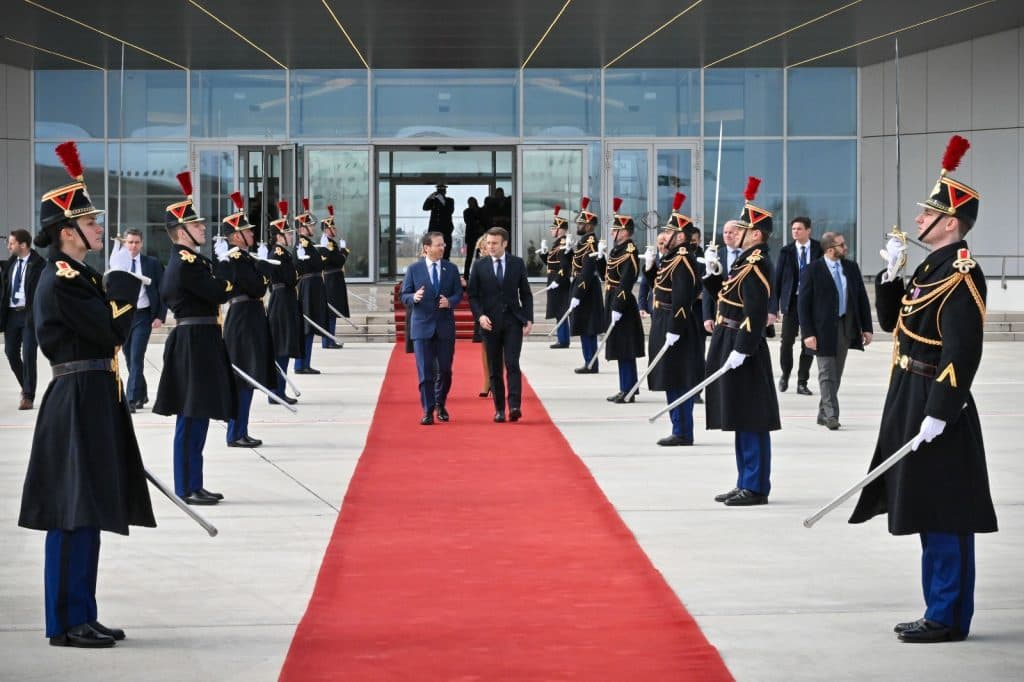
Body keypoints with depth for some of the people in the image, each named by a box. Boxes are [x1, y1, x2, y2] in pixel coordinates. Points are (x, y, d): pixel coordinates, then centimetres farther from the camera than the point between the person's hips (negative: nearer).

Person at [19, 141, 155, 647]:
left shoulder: (78, 276, 16)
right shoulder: (62, 282, -15)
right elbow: (112, 329, -18)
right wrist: (123, 280, -8)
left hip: (93, 402, 10)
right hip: (80, 403, -10)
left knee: (86, 512, 12)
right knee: (74, 512, -6)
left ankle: (81, 617, 18)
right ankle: (67, 623, -2)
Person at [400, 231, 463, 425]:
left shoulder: (451, 269, 6)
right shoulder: (414, 269, 1)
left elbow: (458, 293, 7)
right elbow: (404, 296, 2)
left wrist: (449, 302, -14)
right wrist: (414, 297, -21)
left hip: (445, 326, 2)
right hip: (422, 326, -2)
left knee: (445, 370, 5)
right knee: (425, 371, -3)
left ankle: (440, 405, 27)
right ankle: (428, 411, 3)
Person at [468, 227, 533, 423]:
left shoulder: (517, 263, 5)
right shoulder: (479, 266, 4)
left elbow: (526, 293, 8)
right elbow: (473, 296, 5)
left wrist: (528, 319, 0)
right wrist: (480, 315, -11)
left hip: (513, 321, -1)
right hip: (490, 323, 1)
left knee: (512, 364, -14)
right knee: (495, 369, 4)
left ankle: (515, 406, -20)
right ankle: (499, 409, 10)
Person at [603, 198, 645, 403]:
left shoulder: (629, 253, -16)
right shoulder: (617, 250, 12)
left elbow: (625, 283, -21)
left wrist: (617, 309, -23)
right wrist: (601, 257, 9)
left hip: (622, 305, -10)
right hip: (614, 304, 10)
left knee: (625, 351, -5)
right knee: (620, 350, 14)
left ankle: (629, 392, 0)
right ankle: (625, 389, 20)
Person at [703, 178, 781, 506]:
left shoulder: (756, 266, -16)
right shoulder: (743, 262, 14)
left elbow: (756, 314, -22)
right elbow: (724, 296, 23)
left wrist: (741, 350, -24)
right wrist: (711, 271, 11)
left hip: (743, 350, -10)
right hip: (730, 345, 10)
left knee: (750, 423, -4)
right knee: (741, 421, 14)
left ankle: (756, 488, 0)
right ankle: (746, 484, 21)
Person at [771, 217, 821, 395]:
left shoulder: (819, 249, 0)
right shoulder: (786, 251, 2)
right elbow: (777, 279, 2)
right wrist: (774, 306, -4)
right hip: (792, 301, 0)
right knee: (787, 340, -2)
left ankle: (802, 382, 11)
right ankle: (785, 374, 23)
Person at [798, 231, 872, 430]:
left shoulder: (851, 268, 7)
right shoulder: (813, 270, -7)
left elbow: (862, 298, 11)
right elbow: (804, 303, -8)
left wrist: (866, 327, 5)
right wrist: (807, 333, -14)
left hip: (846, 327, 5)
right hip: (824, 328, -5)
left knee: (836, 374, 10)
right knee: (827, 373, -5)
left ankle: (823, 414, 19)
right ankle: (831, 415, -6)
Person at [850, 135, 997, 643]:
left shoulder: (961, 275, -16)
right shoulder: (930, 268, 14)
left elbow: (962, 352, -22)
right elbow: (893, 322, 21)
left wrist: (939, 415, -24)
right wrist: (890, 274, 7)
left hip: (937, 411, -10)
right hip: (910, 405, 10)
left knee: (943, 521, -3)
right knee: (930, 518, 14)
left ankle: (948, 619, 3)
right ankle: (941, 613, 21)